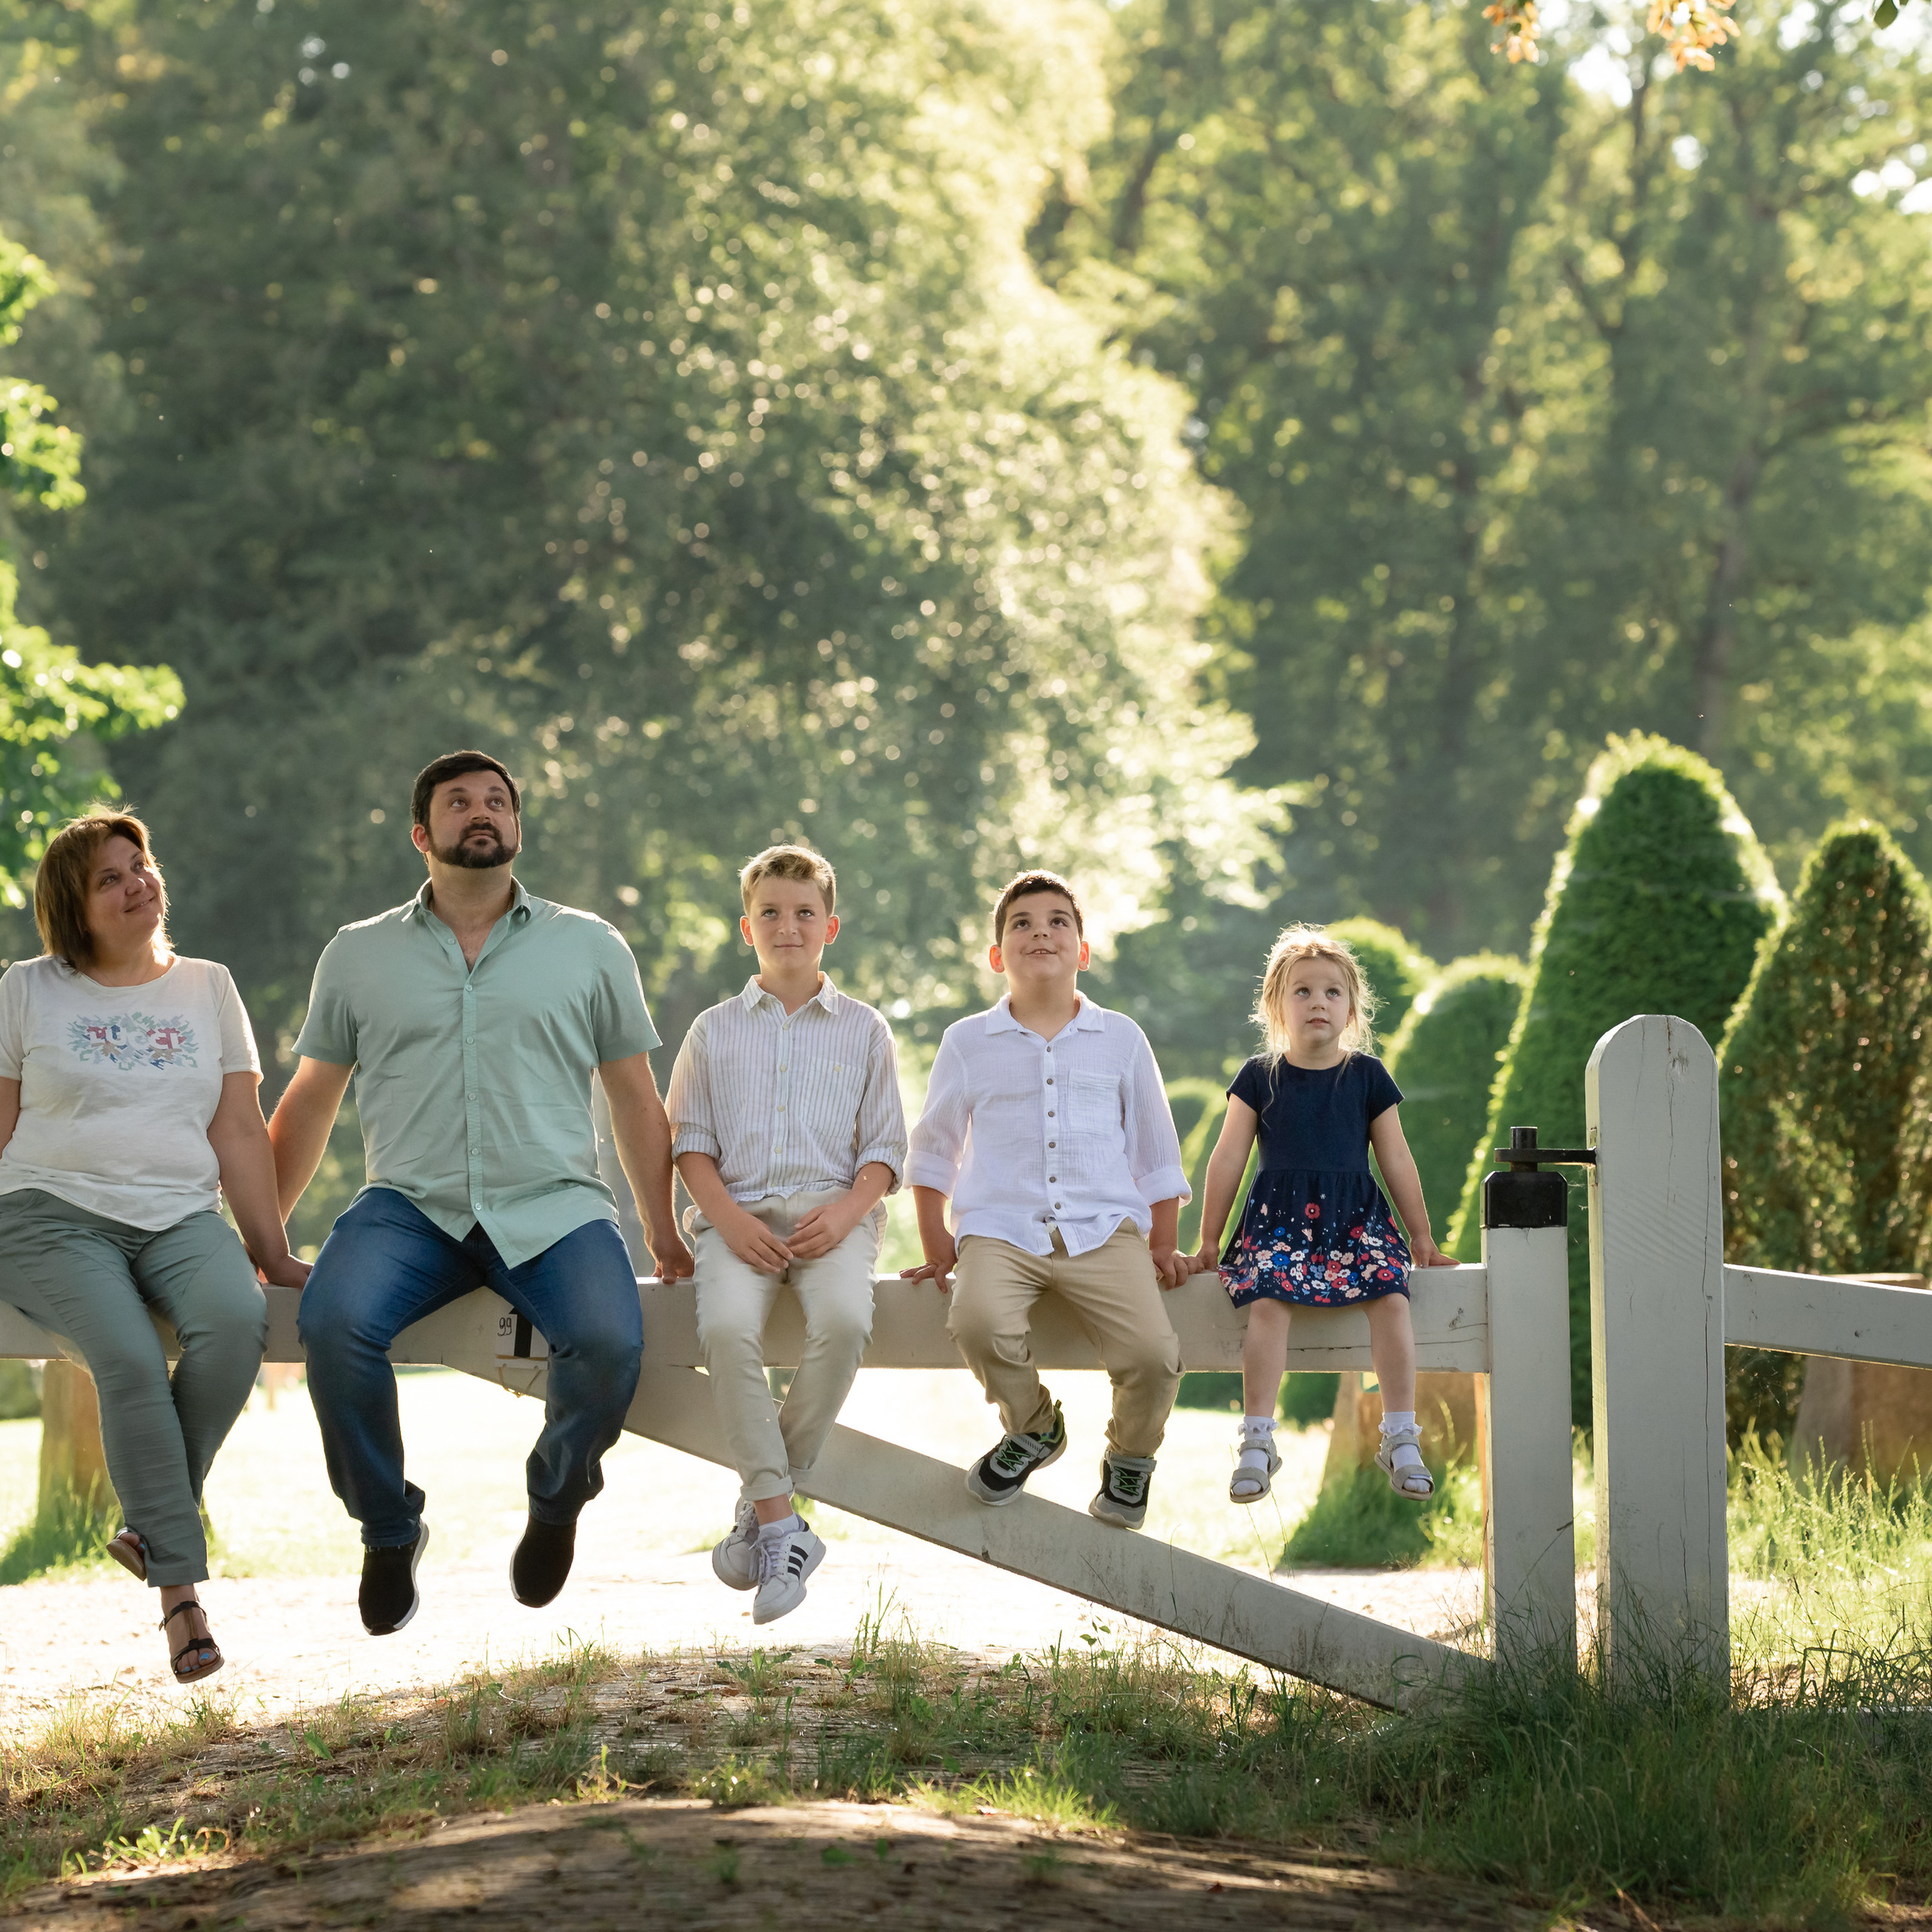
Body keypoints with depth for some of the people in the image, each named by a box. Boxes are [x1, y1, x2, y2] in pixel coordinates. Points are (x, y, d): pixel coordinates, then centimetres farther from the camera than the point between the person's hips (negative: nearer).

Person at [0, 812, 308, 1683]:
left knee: (235, 1318, -32)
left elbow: (237, 1130, 15)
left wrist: (273, 1250, 10)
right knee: (130, 1360, -31)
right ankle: (179, 1586, -25)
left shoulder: (208, 987, 17)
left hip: (180, 1216, 2)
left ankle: (151, 1528, -18)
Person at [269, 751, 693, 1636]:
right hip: (410, 1205, 0)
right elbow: (308, 1107, 18)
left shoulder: (589, 947, 14)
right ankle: (388, 1529, -6)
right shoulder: (357, 956, 14)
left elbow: (634, 1098, 17)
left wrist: (665, 1233, 12)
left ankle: (557, 1504, 3)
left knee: (609, 1342, -30)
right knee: (334, 1323, -31)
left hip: (552, 1204, 0)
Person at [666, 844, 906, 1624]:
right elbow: (690, 1140, 11)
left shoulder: (863, 1030, 15)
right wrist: (728, 1218, -7)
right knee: (727, 1328, -33)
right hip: (737, 1211, 0)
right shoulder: (715, 1031, 17)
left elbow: (884, 1145, 11)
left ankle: (762, 1505, -18)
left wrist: (847, 1210, -9)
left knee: (843, 1321, -34)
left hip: (831, 1212, 0)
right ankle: (781, 1526, -27)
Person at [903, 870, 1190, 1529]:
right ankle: (1032, 1427, -1)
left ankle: (1131, 1456, 10)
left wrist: (1162, 1246, 9)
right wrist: (936, 1246, 12)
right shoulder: (968, 1043, 12)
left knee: (1153, 1352, -25)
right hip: (1001, 1229, 0)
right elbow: (933, 1153, 21)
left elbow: (1156, 1152, 18)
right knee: (980, 1322, -34)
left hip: (1104, 1229, 0)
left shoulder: (1121, 1040, 13)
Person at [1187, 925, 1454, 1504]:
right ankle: (1257, 1441, -23)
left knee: (1391, 1299, -24)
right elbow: (1228, 1160, 11)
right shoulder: (1259, 1077, 8)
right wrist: (1208, 1243, 12)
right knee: (1267, 1303, -27)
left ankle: (1401, 1438, -17)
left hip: (1356, 1216, 1)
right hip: (1279, 1218, -1)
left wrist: (1422, 1238, 17)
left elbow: (1396, 1160, 15)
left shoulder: (1367, 1076, 10)